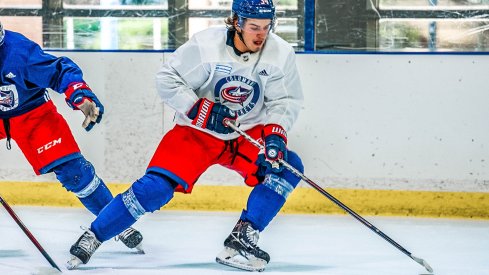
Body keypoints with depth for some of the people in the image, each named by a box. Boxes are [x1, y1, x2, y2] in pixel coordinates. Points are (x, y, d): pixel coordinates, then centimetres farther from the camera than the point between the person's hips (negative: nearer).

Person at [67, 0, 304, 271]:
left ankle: (242, 238, -19)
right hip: (197, 132, -3)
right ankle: (93, 236, -4)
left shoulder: (281, 54, -12)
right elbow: (167, 79, -15)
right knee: (156, 187, -18)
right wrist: (200, 110, -25)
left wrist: (275, 134, -22)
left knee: (288, 166, -20)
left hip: (248, 134, 3)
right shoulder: (205, 45, -21)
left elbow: (287, 100, -5)